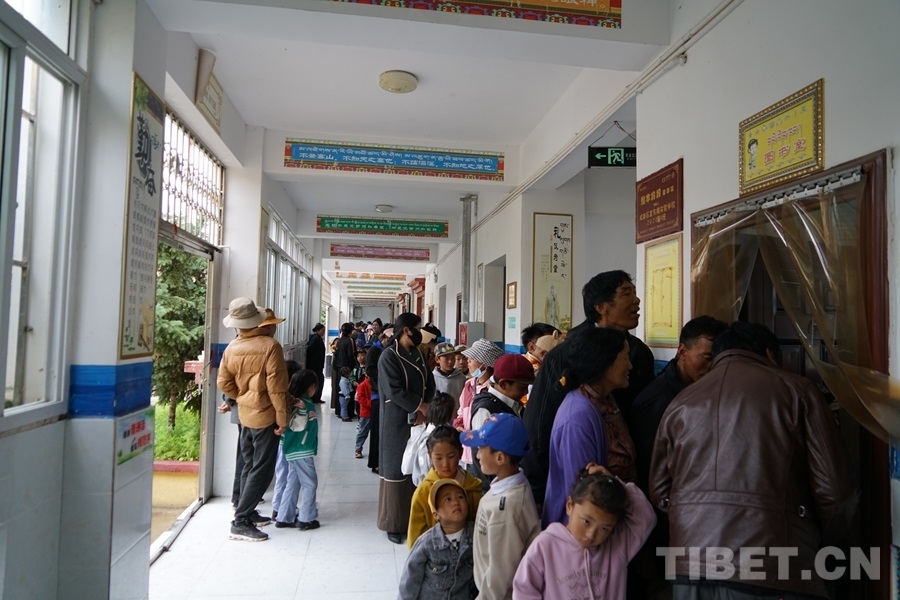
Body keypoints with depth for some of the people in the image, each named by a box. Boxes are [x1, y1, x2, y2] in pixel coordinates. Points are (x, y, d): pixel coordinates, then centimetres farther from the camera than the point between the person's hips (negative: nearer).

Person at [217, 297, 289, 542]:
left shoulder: (231, 348, -2)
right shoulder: (270, 346, -20)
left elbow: (223, 382, 3)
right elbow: (276, 387, -20)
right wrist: (282, 418, -12)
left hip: (245, 415, 7)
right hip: (265, 415, -7)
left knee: (250, 465, 19)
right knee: (262, 469, 1)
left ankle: (247, 512, 30)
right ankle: (240, 522, 2)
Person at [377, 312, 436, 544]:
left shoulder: (418, 355, 10)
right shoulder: (389, 356, -11)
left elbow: (430, 384, 6)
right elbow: (395, 391, -18)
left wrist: (423, 410, -9)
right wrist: (422, 407, -15)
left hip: (418, 421, 6)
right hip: (396, 423, -6)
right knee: (396, 470, 4)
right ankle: (394, 524, 16)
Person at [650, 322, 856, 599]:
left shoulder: (681, 402, 9)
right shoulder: (795, 390, 1)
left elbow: (658, 491, 11)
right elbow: (835, 490, -2)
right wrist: (819, 544, 16)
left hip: (693, 564, 3)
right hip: (771, 566, -3)